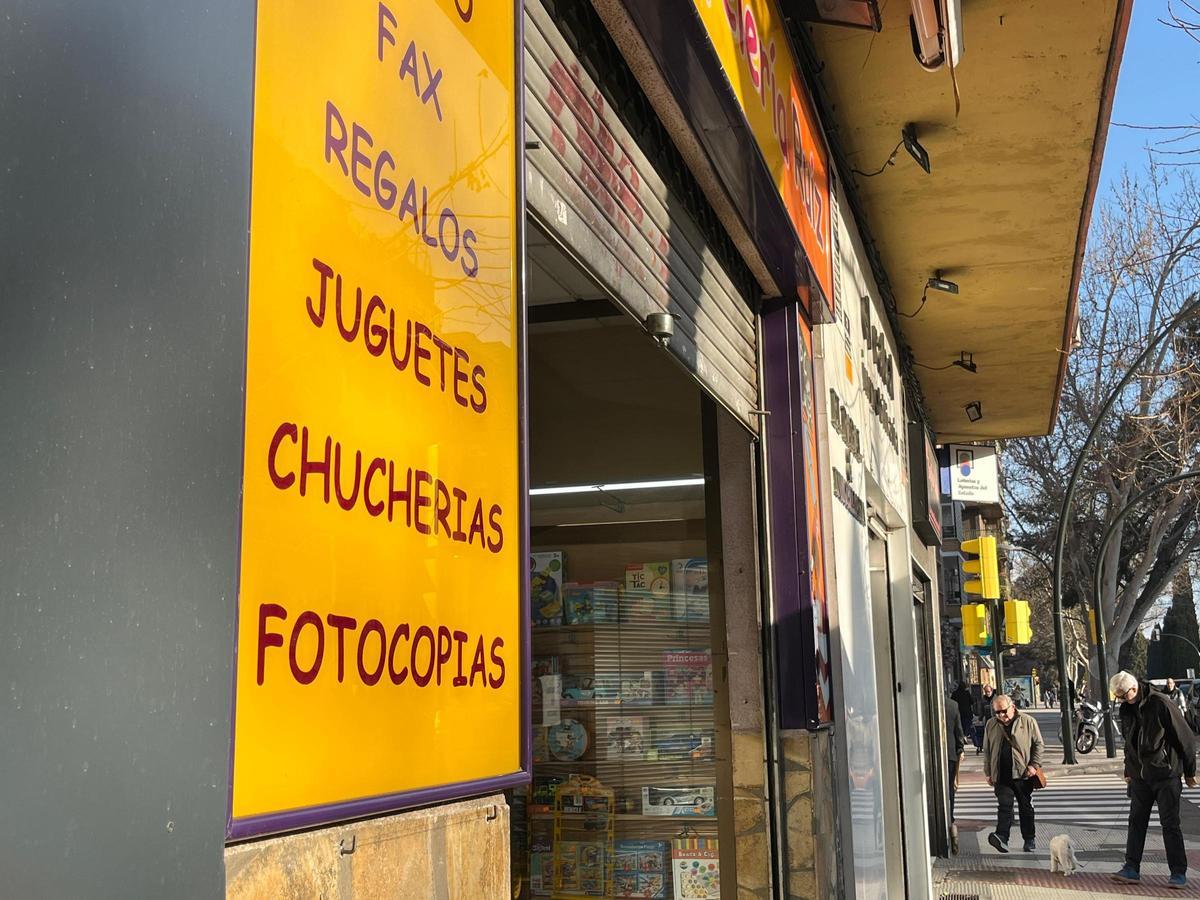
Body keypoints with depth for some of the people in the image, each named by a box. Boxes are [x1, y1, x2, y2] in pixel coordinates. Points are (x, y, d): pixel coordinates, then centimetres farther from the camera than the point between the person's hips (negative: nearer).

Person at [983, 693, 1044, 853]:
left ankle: (1029, 839, 19)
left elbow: (1039, 744, 4)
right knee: (1004, 805, -10)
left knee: (1026, 807, 8)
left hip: (1023, 774, -1)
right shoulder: (991, 725, 8)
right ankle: (1002, 837, -21)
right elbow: (987, 750, 14)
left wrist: (1034, 765, -7)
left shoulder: (1028, 721, 0)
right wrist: (988, 772, 11)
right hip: (1001, 775, 1)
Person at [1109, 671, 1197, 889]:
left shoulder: (1161, 705, -17)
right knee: (1136, 822, 5)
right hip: (1140, 776, 6)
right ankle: (1132, 869, 8)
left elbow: (1184, 737, -10)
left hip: (1166, 774, -6)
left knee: (1170, 823, -2)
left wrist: (1189, 772, -4)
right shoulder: (1126, 709, 4)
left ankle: (1179, 873, 6)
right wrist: (1128, 772, 18)